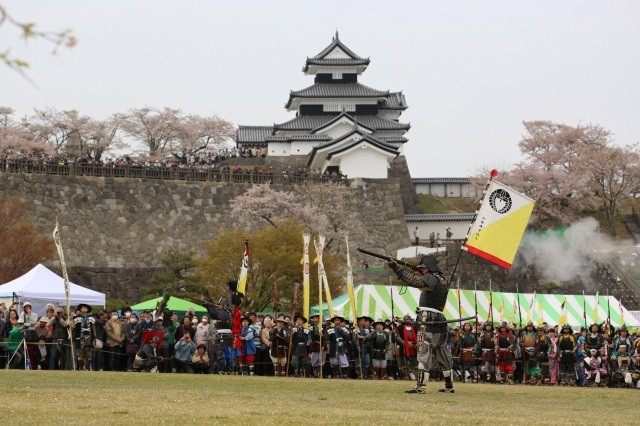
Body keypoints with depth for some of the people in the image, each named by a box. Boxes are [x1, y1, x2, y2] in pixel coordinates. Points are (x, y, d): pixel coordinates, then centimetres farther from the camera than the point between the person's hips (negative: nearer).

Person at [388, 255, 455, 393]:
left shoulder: (431, 278, -9)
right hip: (440, 321, 9)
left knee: (424, 352, -12)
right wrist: (421, 276, 11)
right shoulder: (443, 280, 17)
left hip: (427, 321, -9)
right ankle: (449, 386, 23)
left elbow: (414, 281, -23)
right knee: (442, 353, 16)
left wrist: (396, 268, -28)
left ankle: (421, 386, -20)